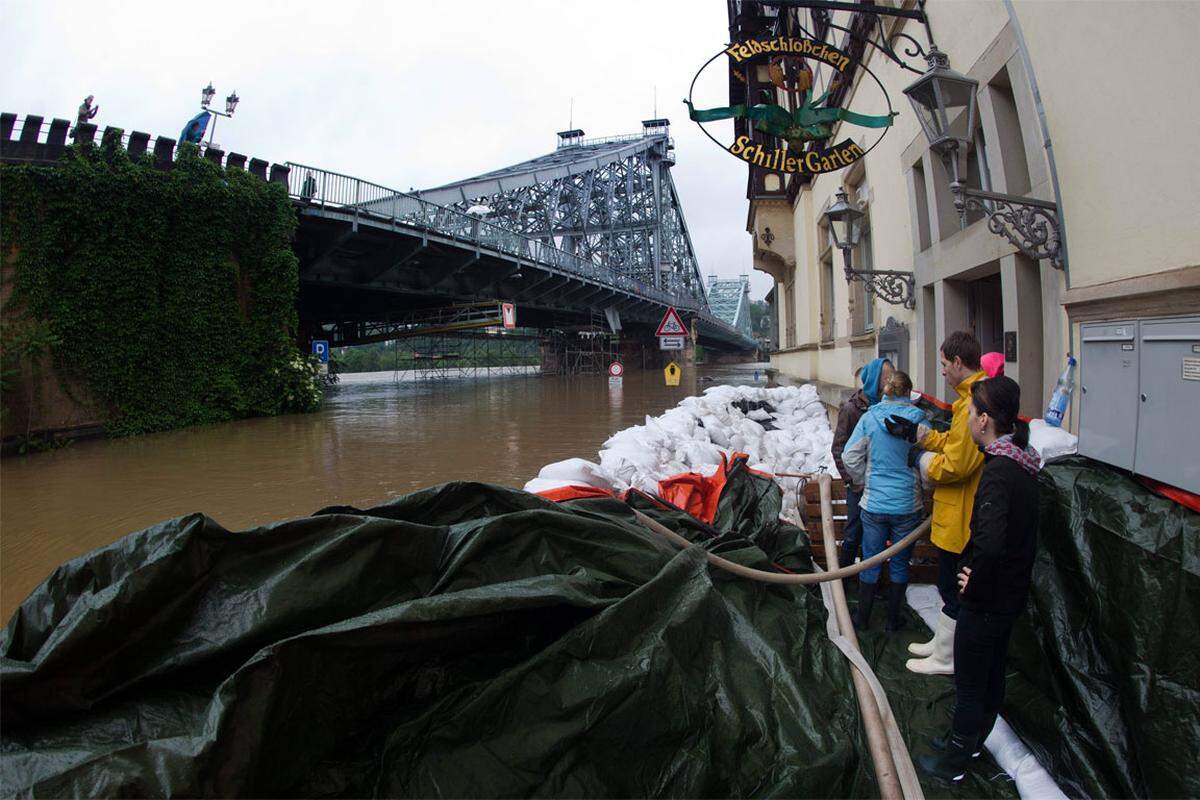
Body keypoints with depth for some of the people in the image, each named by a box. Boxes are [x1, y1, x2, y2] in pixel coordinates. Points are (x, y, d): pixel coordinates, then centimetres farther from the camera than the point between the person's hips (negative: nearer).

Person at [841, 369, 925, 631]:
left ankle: (862, 617, 24)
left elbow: (850, 456, -7)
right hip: (908, 505, -1)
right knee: (899, 564, 14)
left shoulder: (870, 417, -6)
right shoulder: (919, 419, -9)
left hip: (874, 504, 1)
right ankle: (894, 618, 26)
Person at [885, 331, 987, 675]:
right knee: (950, 584, 22)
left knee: (952, 587, 5)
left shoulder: (974, 402, -25)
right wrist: (917, 433, 12)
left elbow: (956, 464, -27)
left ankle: (945, 659, 20)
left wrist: (928, 466, -9)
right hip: (959, 514, 10)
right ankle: (941, 643, 38)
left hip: (960, 516, -10)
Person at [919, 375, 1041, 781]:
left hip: (986, 600, -9)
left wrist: (974, 582, -23)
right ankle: (971, 739, 43)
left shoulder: (998, 472, -28)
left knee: (969, 684, 9)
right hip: (1012, 592, 9)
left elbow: (990, 542, -39)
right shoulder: (1021, 463, 2)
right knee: (992, 673, 24)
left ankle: (953, 761, 26)